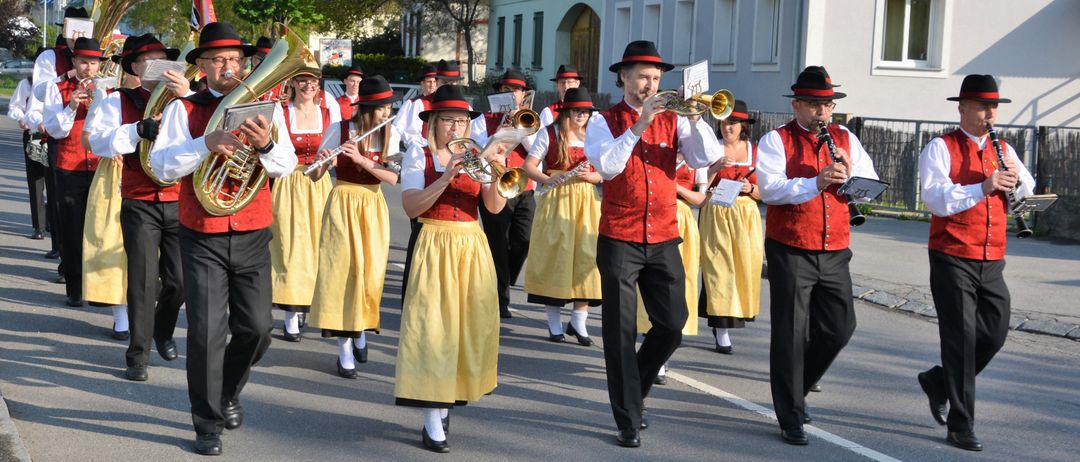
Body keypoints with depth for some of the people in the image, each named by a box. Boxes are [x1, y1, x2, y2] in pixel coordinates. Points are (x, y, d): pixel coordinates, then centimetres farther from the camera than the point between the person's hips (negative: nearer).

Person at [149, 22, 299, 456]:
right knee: (206, 332, -2)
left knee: (256, 328, 6)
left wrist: (265, 144, -27)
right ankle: (208, 423, 12)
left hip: (253, 236, 2)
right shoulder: (183, 109, -2)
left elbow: (287, 165, -6)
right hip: (202, 237, -2)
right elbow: (162, 166, -13)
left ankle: (227, 393, 34)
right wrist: (207, 142, -27)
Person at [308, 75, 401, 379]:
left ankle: (361, 330, 30)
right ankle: (345, 348, 0)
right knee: (343, 271, -6)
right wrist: (325, 163, -28)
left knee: (371, 274, 3)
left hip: (373, 208, 3)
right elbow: (315, 176, -7)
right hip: (343, 205, -3)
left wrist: (361, 159, -22)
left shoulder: (390, 135, 1)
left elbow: (393, 178, -10)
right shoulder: (339, 130, -8)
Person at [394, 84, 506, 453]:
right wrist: (445, 178, -21)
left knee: (469, 324, 4)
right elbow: (411, 207, -12)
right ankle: (432, 421, -7)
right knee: (433, 325, -9)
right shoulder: (418, 155, 0)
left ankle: (446, 401, 21)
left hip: (473, 247, 4)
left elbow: (495, 207, -1)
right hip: (435, 246, -4)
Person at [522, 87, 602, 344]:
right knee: (555, 257, -3)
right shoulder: (549, 133, 2)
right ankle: (554, 322, 6)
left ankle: (578, 321, 5)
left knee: (586, 257, -4)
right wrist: (546, 179, -24)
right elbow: (529, 166, -4)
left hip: (586, 202, 3)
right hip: (555, 200, -3)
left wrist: (589, 176, -13)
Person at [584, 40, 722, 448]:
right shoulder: (605, 121, -1)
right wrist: (638, 126, -22)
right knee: (621, 333, 0)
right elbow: (606, 167, -18)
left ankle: (635, 388, 28)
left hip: (664, 239, 3)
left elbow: (708, 158, -6)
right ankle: (628, 420, 8)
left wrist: (695, 119, -18)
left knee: (672, 325, 3)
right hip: (619, 241, -3)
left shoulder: (672, 120, 7)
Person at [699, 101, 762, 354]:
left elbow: (763, 193, 8)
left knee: (746, 266, -1)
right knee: (719, 268, -8)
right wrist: (716, 166, -18)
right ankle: (722, 331, -5)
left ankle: (729, 317, 21)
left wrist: (750, 188, -12)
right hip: (716, 215, -2)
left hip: (746, 216, 2)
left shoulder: (755, 152, 8)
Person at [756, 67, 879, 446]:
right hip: (790, 251, -5)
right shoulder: (776, 140, -4)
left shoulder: (845, 138, 10)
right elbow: (769, 188, -19)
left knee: (840, 328, 7)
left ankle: (795, 387, 30)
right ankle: (791, 418, 9)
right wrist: (815, 183, -29)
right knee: (791, 335, 1)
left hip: (834, 251, 5)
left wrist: (850, 172, -14)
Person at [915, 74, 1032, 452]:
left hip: (992, 261, 6)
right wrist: (983, 187, -29)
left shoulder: (1002, 149, 13)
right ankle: (960, 426, 2)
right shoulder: (941, 148, -6)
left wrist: (1015, 178, -18)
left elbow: (1027, 191, 4)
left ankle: (938, 381, 31)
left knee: (995, 334, 7)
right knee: (961, 337, -5)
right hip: (952, 258, -6)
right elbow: (937, 199, -18)